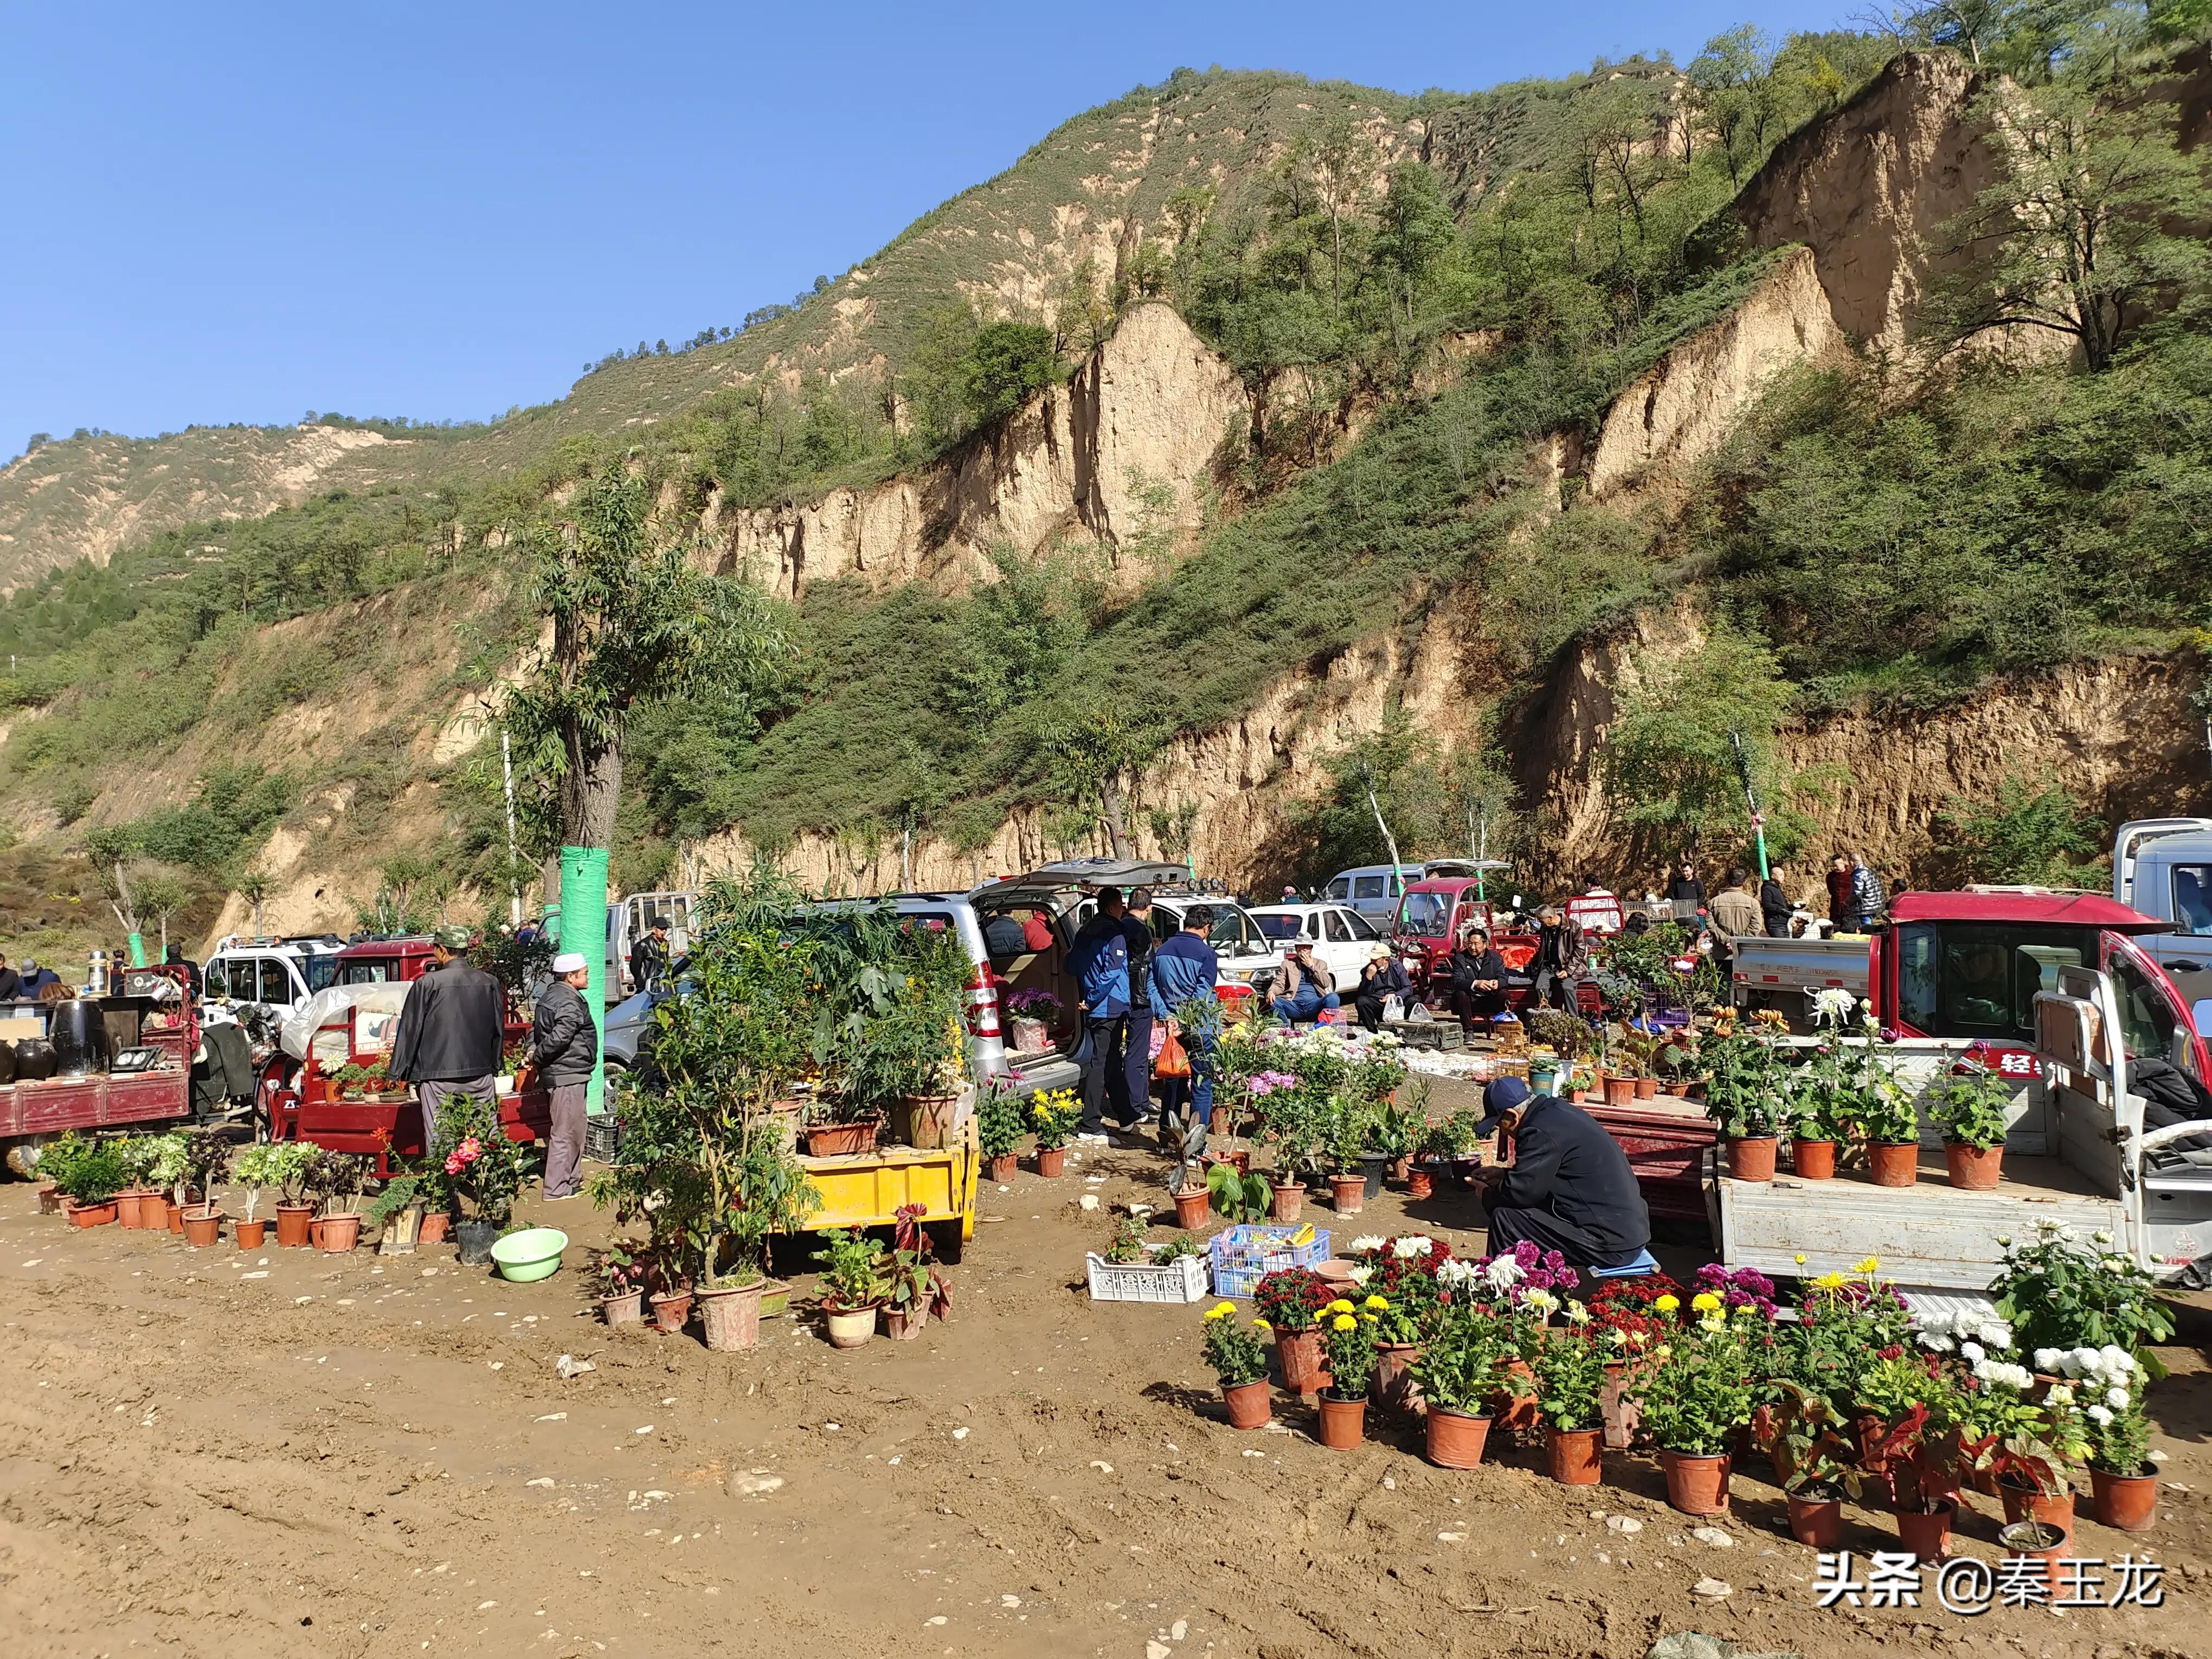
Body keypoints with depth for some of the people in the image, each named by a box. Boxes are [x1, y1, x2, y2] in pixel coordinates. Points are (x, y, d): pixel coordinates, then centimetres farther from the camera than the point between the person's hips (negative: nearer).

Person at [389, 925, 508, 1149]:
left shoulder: (428, 984, -9)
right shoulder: (490, 983, 4)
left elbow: (410, 1030, -3)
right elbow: (499, 1029, 13)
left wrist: (398, 1072, 6)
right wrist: (494, 1066, 25)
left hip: (439, 1078, -4)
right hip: (481, 1075, 4)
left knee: (440, 1142, 1)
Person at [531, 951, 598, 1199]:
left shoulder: (551, 995, 14)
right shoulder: (570, 1002, -18)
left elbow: (536, 1027, 20)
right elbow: (559, 1037, -26)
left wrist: (534, 1050, 5)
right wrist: (537, 1058, -13)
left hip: (562, 1074, 11)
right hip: (568, 1075, -11)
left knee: (575, 1129, 20)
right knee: (565, 1132, -5)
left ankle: (572, 1179, 31)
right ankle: (556, 1189, -1)